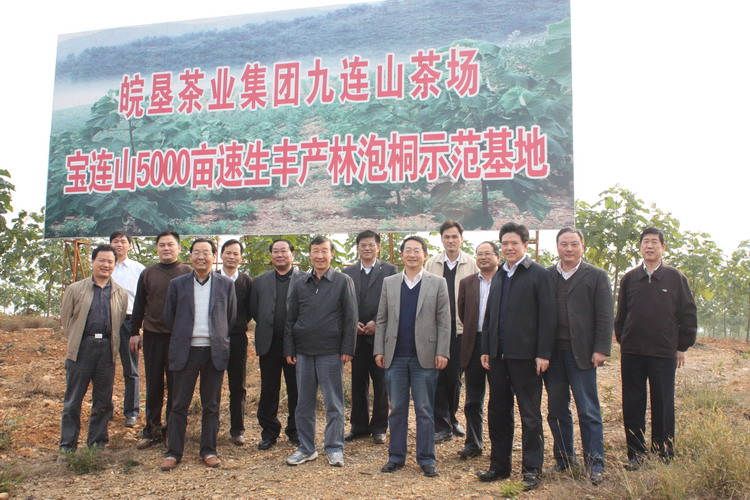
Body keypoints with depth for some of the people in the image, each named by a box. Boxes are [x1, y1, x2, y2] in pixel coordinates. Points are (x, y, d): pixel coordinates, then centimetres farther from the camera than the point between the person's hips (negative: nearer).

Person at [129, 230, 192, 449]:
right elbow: (139, 304, 12)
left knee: (176, 384, 5)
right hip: (153, 335, 2)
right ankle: (152, 429, 18)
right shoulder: (148, 273, 9)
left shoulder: (188, 273, 1)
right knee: (153, 384, 9)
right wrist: (135, 332, 7)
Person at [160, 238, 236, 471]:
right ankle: (173, 452, 15)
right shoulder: (177, 284, 3)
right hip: (185, 351, 0)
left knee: (211, 405, 8)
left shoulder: (226, 284, 3)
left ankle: (208, 451, 19)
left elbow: (231, 318, 9)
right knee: (179, 405, 5)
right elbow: (169, 318, 8)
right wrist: (182, 336, 7)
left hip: (215, 352, 0)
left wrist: (219, 340, 7)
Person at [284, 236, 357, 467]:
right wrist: (289, 349, 5)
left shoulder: (343, 281, 0)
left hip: (331, 352, -3)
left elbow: (350, 317, -3)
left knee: (334, 403, 3)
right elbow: (290, 318, 11)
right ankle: (306, 448, 21)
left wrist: (347, 349, -8)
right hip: (304, 352, 4)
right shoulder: (300, 284, 10)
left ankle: (335, 449, 13)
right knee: (304, 402, 10)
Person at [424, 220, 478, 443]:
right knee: (438, 376, 1)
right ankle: (442, 426, 9)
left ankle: (451, 419, 28)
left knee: (455, 377, 10)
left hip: (460, 327, 0)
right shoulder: (431, 264, 5)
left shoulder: (471, 264, 1)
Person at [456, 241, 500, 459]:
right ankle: (473, 443, 19)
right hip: (474, 345, 3)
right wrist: (474, 331, 8)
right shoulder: (467, 283, 9)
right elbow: (463, 312, 14)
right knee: (473, 400, 9)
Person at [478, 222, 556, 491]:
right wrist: (486, 349, 11)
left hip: (524, 356, -6)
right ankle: (499, 465, 24)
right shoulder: (498, 276, 15)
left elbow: (547, 316, -9)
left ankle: (532, 469, 13)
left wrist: (543, 353, -14)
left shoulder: (539, 274, -4)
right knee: (497, 412, 12)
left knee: (530, 415, 3)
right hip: (498, 356, 6)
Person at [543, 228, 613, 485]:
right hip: (552, 353, 3)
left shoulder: (596, 276, 2)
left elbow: (605, 317, -1)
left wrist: (601, 350, -9)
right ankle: (564, 457, 26)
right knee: (556, 410, 11)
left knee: (588, 411, 0)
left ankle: (595, 464, 8)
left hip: (581, 353, -3)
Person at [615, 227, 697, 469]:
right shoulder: (629, 278, 7)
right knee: (632, 405, 6)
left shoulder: (675, 277, 1)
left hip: (664, 353, -2)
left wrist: (682, 347, 1)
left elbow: (688, 314, 3)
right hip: (632, 353, 2)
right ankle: (635, 453, 17)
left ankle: (664, 455, 16)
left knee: (663, 406, 4)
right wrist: (622, 340, 7)